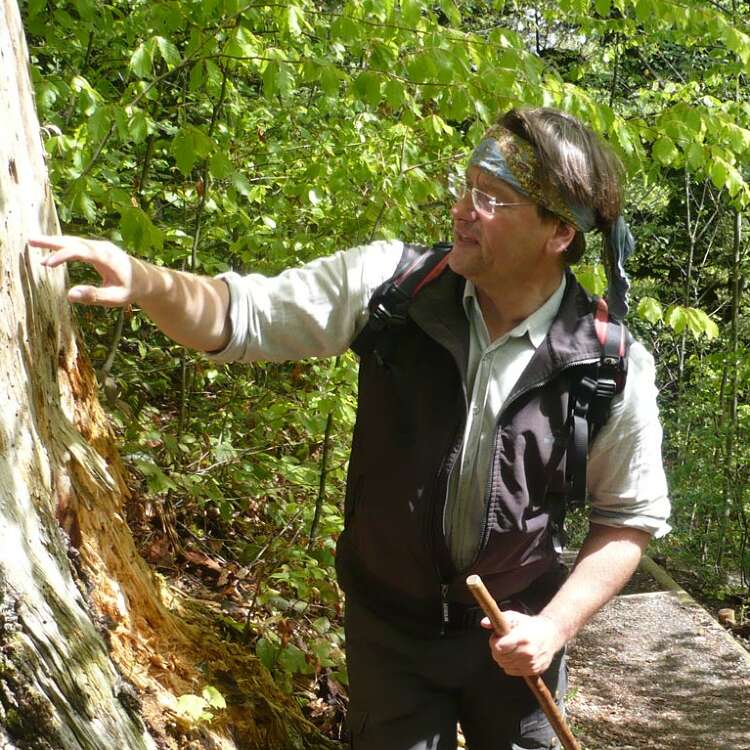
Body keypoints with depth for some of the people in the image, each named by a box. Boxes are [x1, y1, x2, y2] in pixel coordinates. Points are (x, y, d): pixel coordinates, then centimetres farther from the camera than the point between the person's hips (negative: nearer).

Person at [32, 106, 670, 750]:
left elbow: (633, 515, -4)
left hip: (513, 637, 0)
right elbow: (239, 316, -11)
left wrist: (557, 625, -14)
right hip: (387, 626, 0)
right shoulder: (389, 285, -16)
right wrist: (144, 281, -30)